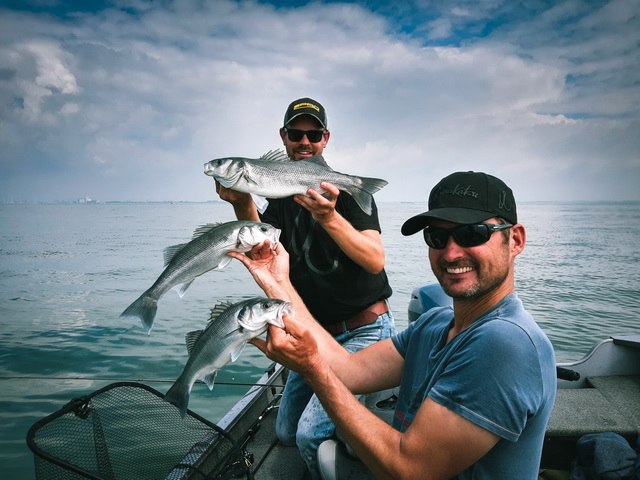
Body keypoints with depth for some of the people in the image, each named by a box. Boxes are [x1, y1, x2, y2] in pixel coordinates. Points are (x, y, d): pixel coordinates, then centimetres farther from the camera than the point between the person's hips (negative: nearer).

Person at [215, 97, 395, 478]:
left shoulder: (347, 189, -10)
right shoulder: (282, 197, 7)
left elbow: (375, 260, -23)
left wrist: (330, 219, -39)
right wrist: (242, 204, -28)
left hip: (364, 329, -7)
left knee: (312, 435, -18)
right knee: (286, 432, 17)